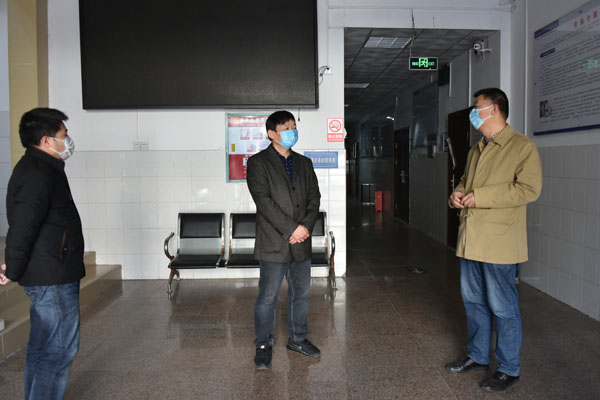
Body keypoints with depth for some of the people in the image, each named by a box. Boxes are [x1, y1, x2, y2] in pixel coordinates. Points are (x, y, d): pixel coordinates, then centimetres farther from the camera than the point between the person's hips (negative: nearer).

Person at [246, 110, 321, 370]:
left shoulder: (304, 163, 14)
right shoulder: (258, 163, -4)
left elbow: (314, 197, 9)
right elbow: (263, 201, -14)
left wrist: (306, 226, -8)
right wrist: (292, 228, -17)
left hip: (301, 242, 6)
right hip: (273, 244, -5)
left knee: (301, 294, 15)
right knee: (268, 297, 3)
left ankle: (298, 339, 32)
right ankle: (264, 344, 21)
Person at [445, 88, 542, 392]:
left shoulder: (523, 147, -9)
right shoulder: (476, 150, 17)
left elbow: (529, 189, -19)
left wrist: (479, 197, -20)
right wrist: (457, 194, 3)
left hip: (499, 242, -8)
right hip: (470, 240, 8)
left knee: (502, 307, 2)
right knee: (473, 301, 16)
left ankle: (509, 369, 18)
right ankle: (478, 356, 33)